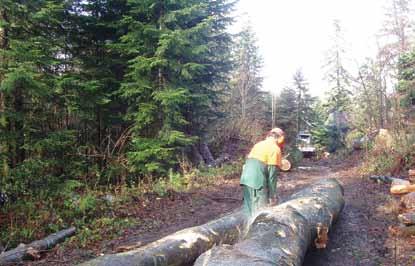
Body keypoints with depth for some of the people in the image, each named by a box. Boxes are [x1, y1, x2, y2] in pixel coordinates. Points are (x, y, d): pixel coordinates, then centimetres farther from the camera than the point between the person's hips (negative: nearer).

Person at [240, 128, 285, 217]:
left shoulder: (258, 144, 20)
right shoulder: (275, 149, -3)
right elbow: (272, 175, -8)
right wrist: (272, 196, -4)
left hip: (246, 180, 8)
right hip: (258, 183, -8)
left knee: (248, 210, 15)